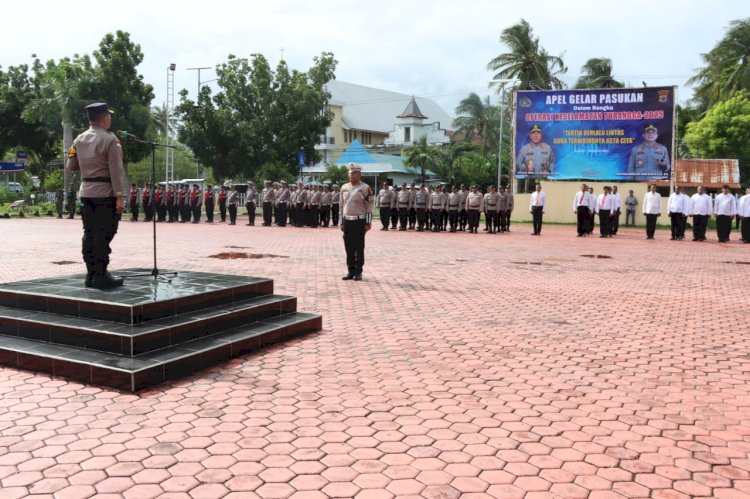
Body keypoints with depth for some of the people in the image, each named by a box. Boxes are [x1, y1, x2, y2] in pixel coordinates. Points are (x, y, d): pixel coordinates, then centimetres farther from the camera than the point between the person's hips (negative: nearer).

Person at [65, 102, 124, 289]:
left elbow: (70, 168, 13)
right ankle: (100, 276, -4)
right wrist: (119, 197, -16)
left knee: (89, 234, 10)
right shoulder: (110, 140, -10)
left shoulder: (79, 140, 9)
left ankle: (91, 274, 14)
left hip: (86, 193, 7)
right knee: (103, 235, -5)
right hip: (105, 193, -7)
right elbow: (116, 171, -15)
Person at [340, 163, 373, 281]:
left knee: (359, 247, 2)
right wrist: (341, 222, 11)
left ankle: (358, 272, 10)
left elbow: (369, 207, -7)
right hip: (347, 221, 5)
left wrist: (368, 223, -12)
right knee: (348, 247, 7)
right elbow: (342, 206, 14)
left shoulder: (365, 188, -6)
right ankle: (350, 271, 15)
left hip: (359, 221, -5)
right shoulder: (344, 188, 10)